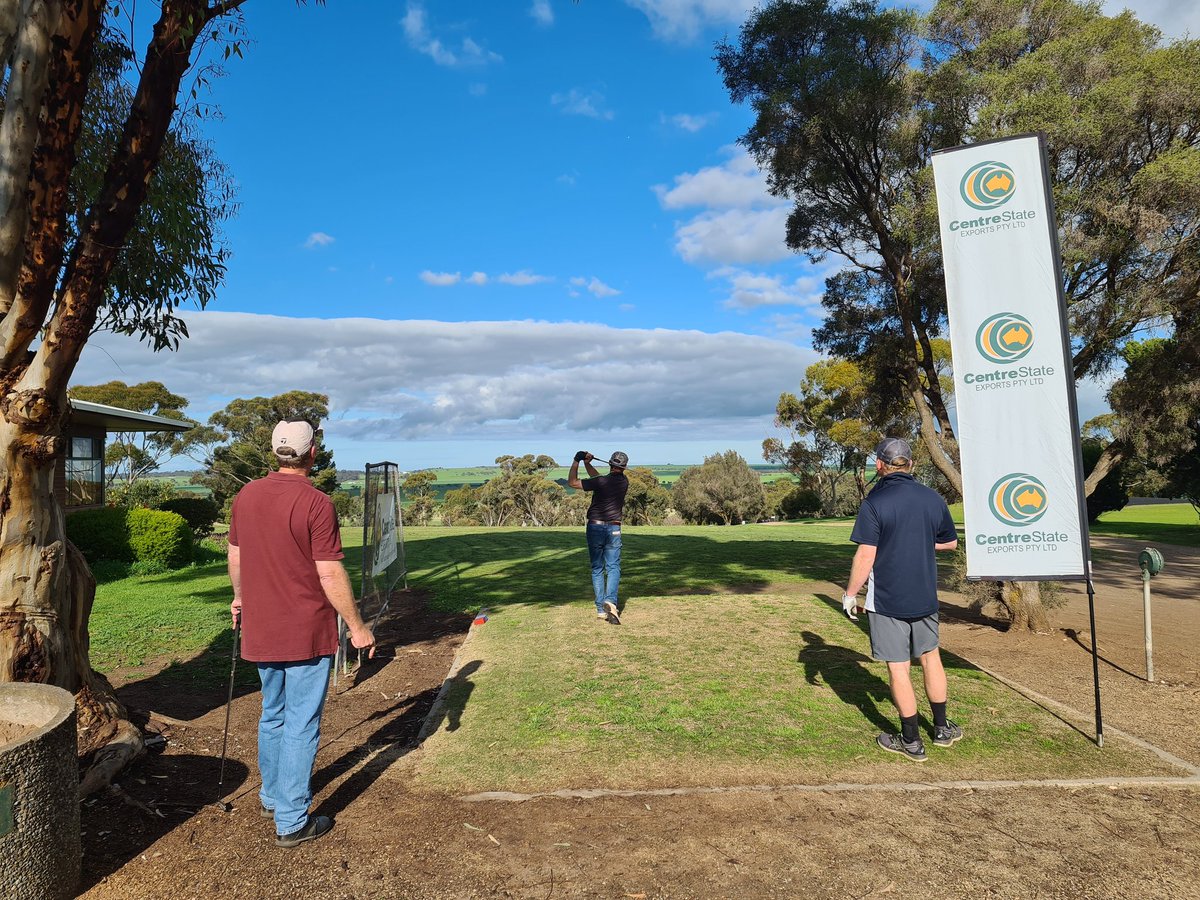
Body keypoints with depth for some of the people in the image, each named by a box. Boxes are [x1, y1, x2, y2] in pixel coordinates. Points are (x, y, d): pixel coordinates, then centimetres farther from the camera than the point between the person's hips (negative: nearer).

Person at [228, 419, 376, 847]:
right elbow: (330, 575, -18)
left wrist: (240, 597, 30)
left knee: (272, 715, 23)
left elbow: (235, 555, 13)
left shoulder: (246, 495, 2)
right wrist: (357, 627, -9)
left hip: (261, 630, 7)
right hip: (307, 633, -6)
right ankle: (292, 821, 14)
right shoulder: (316, 504, -19)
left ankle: (272, 797, 40)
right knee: (301, 725, 5)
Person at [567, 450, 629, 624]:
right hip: (614, 529, 2)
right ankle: (610, 601, -21)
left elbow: (572, 482, -8)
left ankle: (600, 608, 6)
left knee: (597, 569, 8)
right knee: (613, 567, 3)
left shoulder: (601, 482, -13)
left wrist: (576, 461, 0)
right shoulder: (624, 482, 3)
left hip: (595, 527, -2)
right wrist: (587, 464, 9)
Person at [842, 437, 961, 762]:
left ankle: (911, 741, 15)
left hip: (886, 599, -5)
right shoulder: (933, 498, 0)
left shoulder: (874, 503, -16)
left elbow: (866, 555, -18)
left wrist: (850, 593, -7)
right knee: (930, 657, 21)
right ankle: (942, 728, 33)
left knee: (899, 668, 4)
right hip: (925, 596, 5)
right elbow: (950, 542, 14)